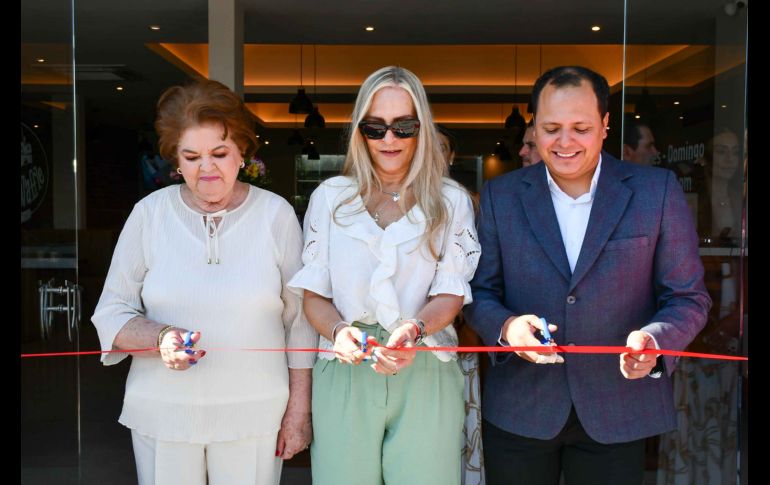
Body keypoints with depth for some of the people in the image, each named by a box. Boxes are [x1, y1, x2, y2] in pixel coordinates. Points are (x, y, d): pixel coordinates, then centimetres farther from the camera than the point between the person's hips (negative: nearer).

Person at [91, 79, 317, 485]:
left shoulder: (276, 214, -3)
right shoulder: (149, 213, -1)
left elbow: (299, 318, 0)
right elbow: (110, 314, 1)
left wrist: (299, 410, 2)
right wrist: (160, 338, -19)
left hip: (255, 414, -1)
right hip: (162, 413, 1)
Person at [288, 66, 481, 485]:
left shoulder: (451, 201, 4)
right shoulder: (330, 197, 6)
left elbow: (451, 294, -2)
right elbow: (314, 295, 4)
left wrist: (414, 328, -23)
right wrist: (338, 332, -17)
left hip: (426, 376, 0)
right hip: (345, 376, 1)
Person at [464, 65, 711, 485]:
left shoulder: (658, 191, -5)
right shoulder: (500, 196, -1)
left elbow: (687, 298, -2)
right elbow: (479, 292, 2)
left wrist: (654, 340, -22)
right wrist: (506, 326, -20)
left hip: (617, 412, 0)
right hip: (518, 408, 1)